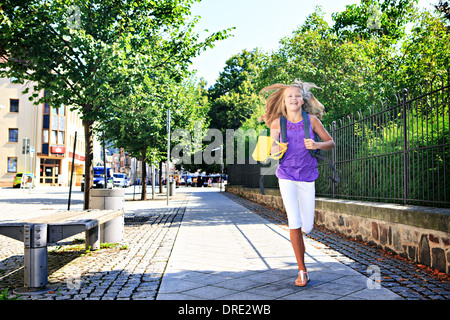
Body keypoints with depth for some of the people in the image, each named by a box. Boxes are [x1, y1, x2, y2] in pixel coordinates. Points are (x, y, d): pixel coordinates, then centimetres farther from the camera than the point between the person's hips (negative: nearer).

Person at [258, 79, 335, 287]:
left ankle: (298, 238, 43)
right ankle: (302, 271, 3)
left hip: (307, 178, 1)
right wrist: (273, 150, -20)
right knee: (294, 222, -13)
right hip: (286, 176, -1)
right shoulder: (277, 123, -1)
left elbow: (331, 142, 6)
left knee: (307, 227, 2)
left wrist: (316, 145, -15)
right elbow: (272, 148, 5)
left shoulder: (311, 120, -1)